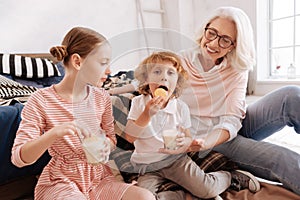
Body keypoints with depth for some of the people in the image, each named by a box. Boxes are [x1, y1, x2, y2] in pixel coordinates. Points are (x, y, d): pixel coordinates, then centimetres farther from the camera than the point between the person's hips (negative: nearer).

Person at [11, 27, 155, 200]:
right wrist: (54, 133, -32)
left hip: (99, 177, 5)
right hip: (60, 181, -4)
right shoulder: (42, 100, -12)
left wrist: (107, 145, -15)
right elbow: (18, 158, -14)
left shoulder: (102, 97, -1)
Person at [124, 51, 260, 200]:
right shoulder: (139, 103, -8)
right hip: (147, 166, 1)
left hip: (175, 158, 0)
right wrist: (147, 114, -27)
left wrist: (184, 141, -21)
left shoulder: (181, 107, -5)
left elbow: (188, 137, 4)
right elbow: (130, 137, -14)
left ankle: (231, 176, 16)